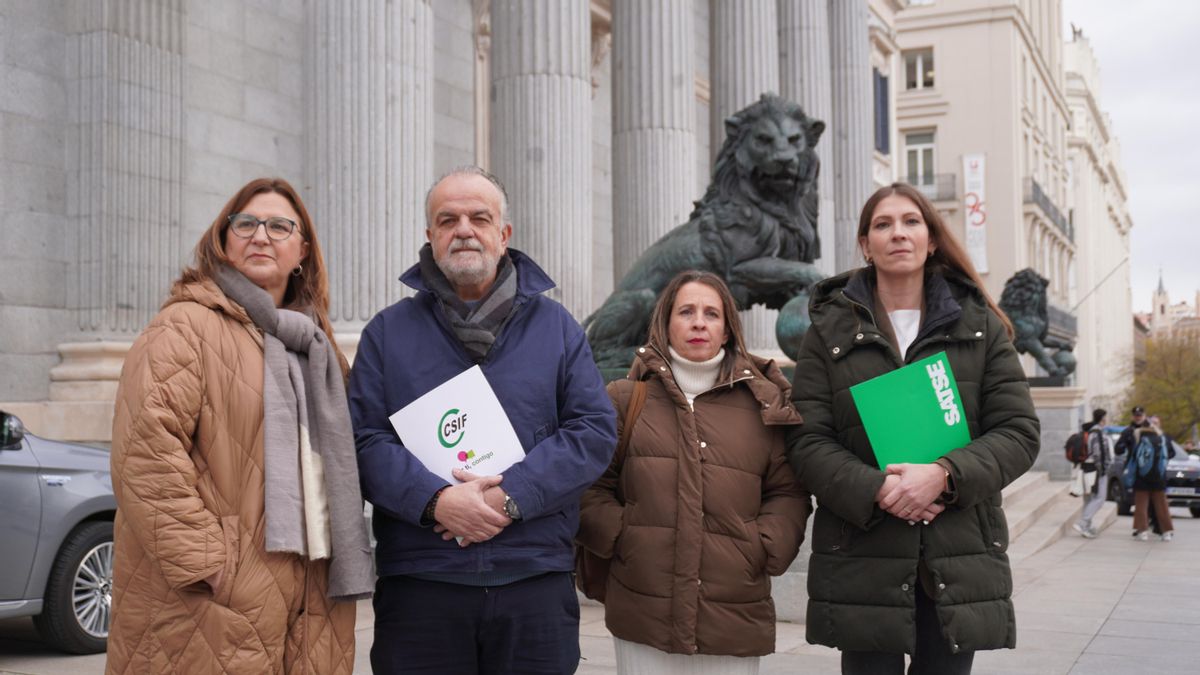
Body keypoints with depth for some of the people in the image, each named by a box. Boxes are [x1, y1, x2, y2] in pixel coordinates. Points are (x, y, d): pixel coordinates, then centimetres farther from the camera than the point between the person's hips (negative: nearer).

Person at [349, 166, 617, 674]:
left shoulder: (556, 326, 10)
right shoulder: (388, 331, 9)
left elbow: (595, 431, 0)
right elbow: (364, 439, -1)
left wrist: (511, 496, -12)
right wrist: (435, 500, -17)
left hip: (535, 580, 1)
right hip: (418, 582, -1)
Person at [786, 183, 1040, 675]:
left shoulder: (981, 325, 9)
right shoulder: (829, 329, 6)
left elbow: (1019, 432, 2)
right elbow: (807, 442, -2)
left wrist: (944, 474, -16)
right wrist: (876, 489, -19)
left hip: (959, 561, 1)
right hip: (862, 558, -1)